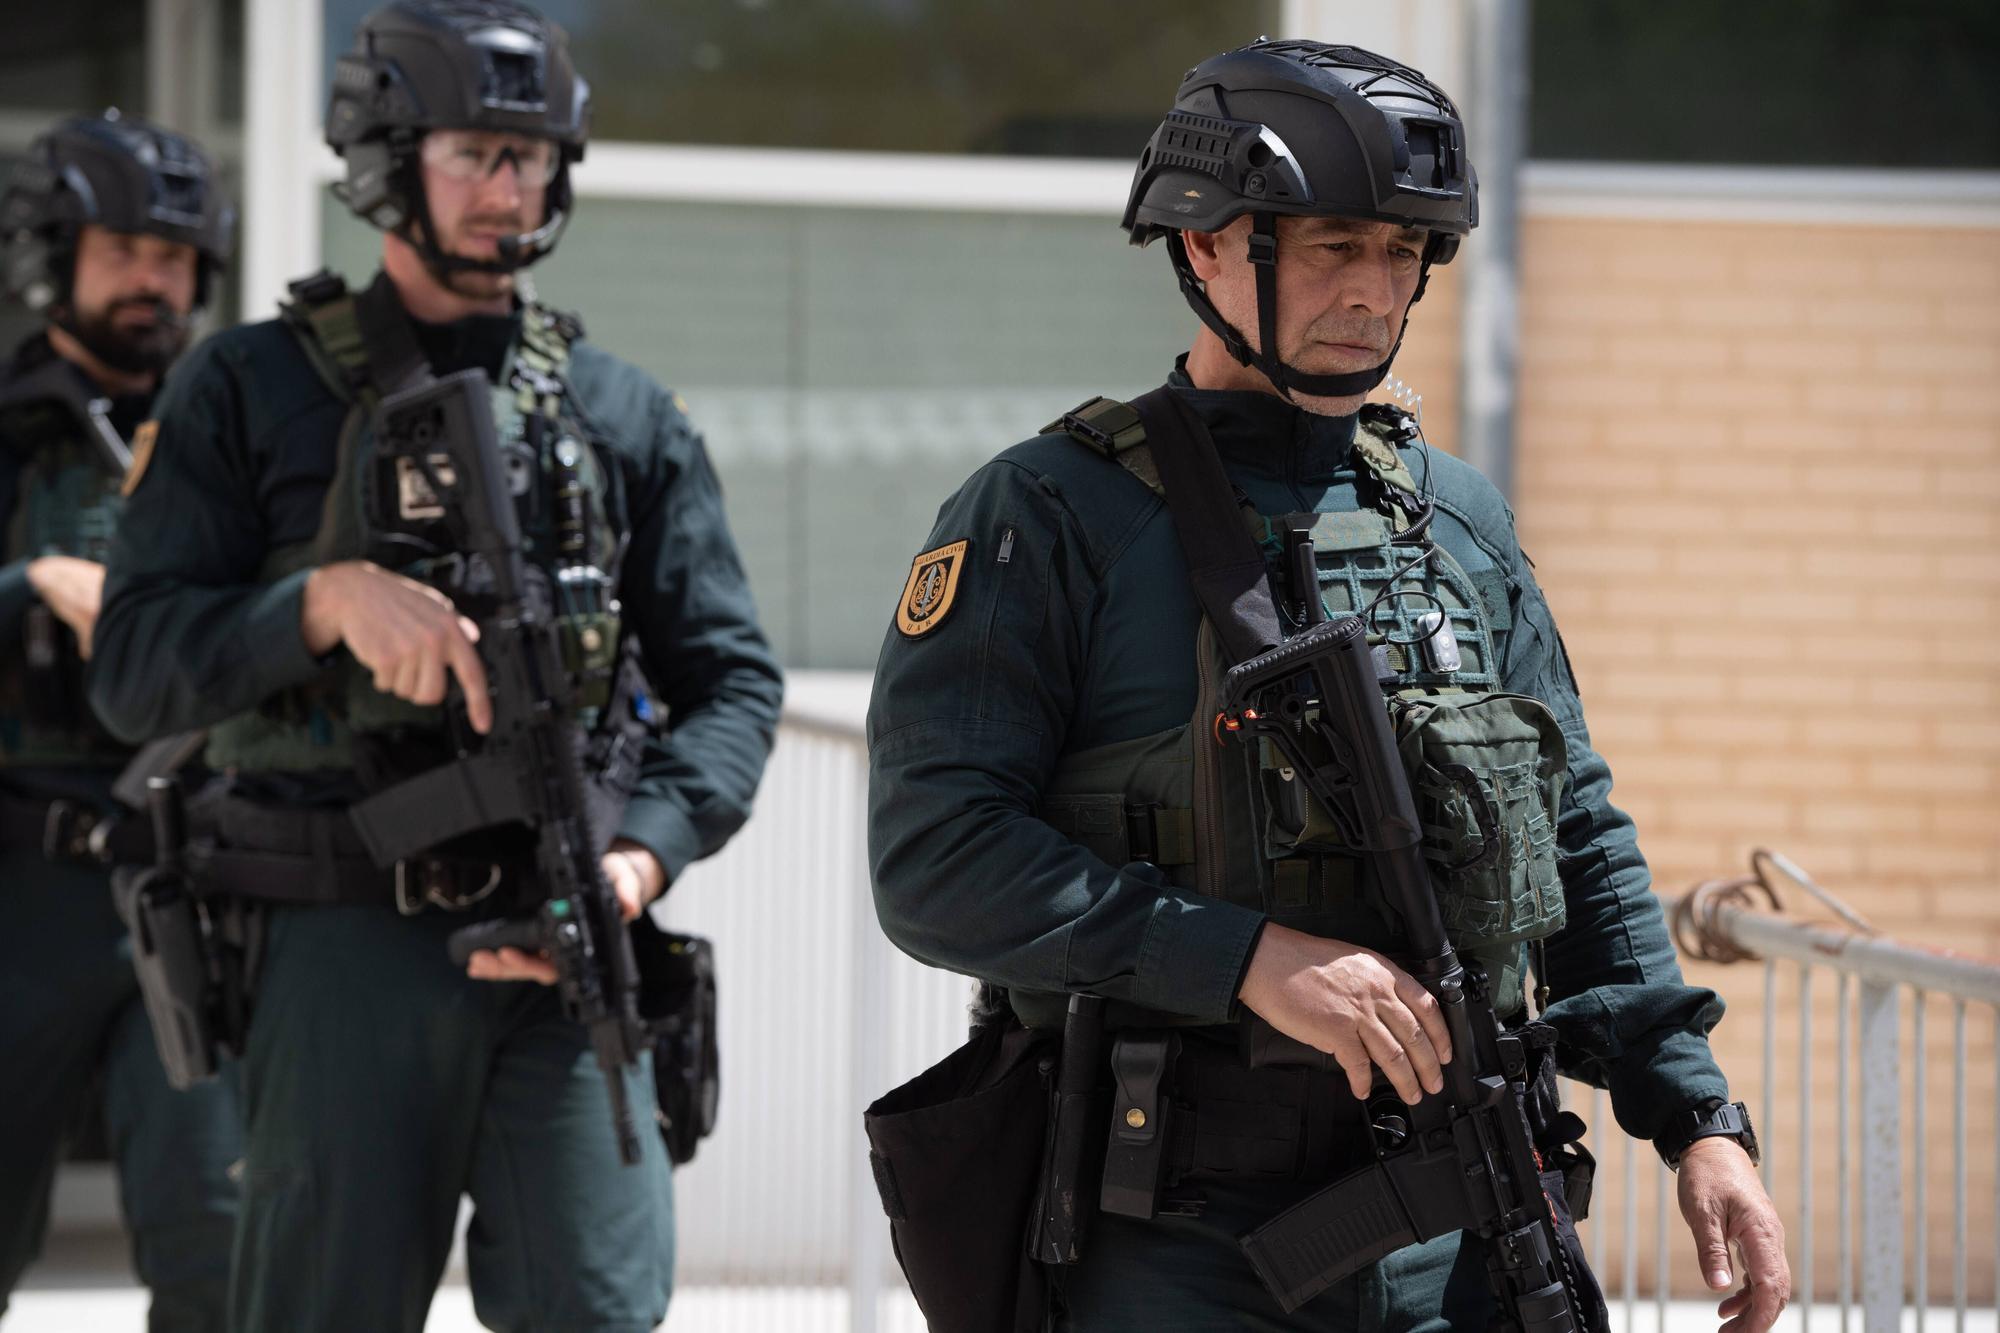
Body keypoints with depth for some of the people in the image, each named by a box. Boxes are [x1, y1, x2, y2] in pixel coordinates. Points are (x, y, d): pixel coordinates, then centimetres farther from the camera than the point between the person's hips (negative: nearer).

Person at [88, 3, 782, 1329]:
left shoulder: (625, 416, 15)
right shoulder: (253, 391, 8)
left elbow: (733, 677, 10)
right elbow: (135, 669, 1)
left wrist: (642, 855, -9)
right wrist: (329, 599, -17)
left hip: (566, 956, 1)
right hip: (343, 950, -1)